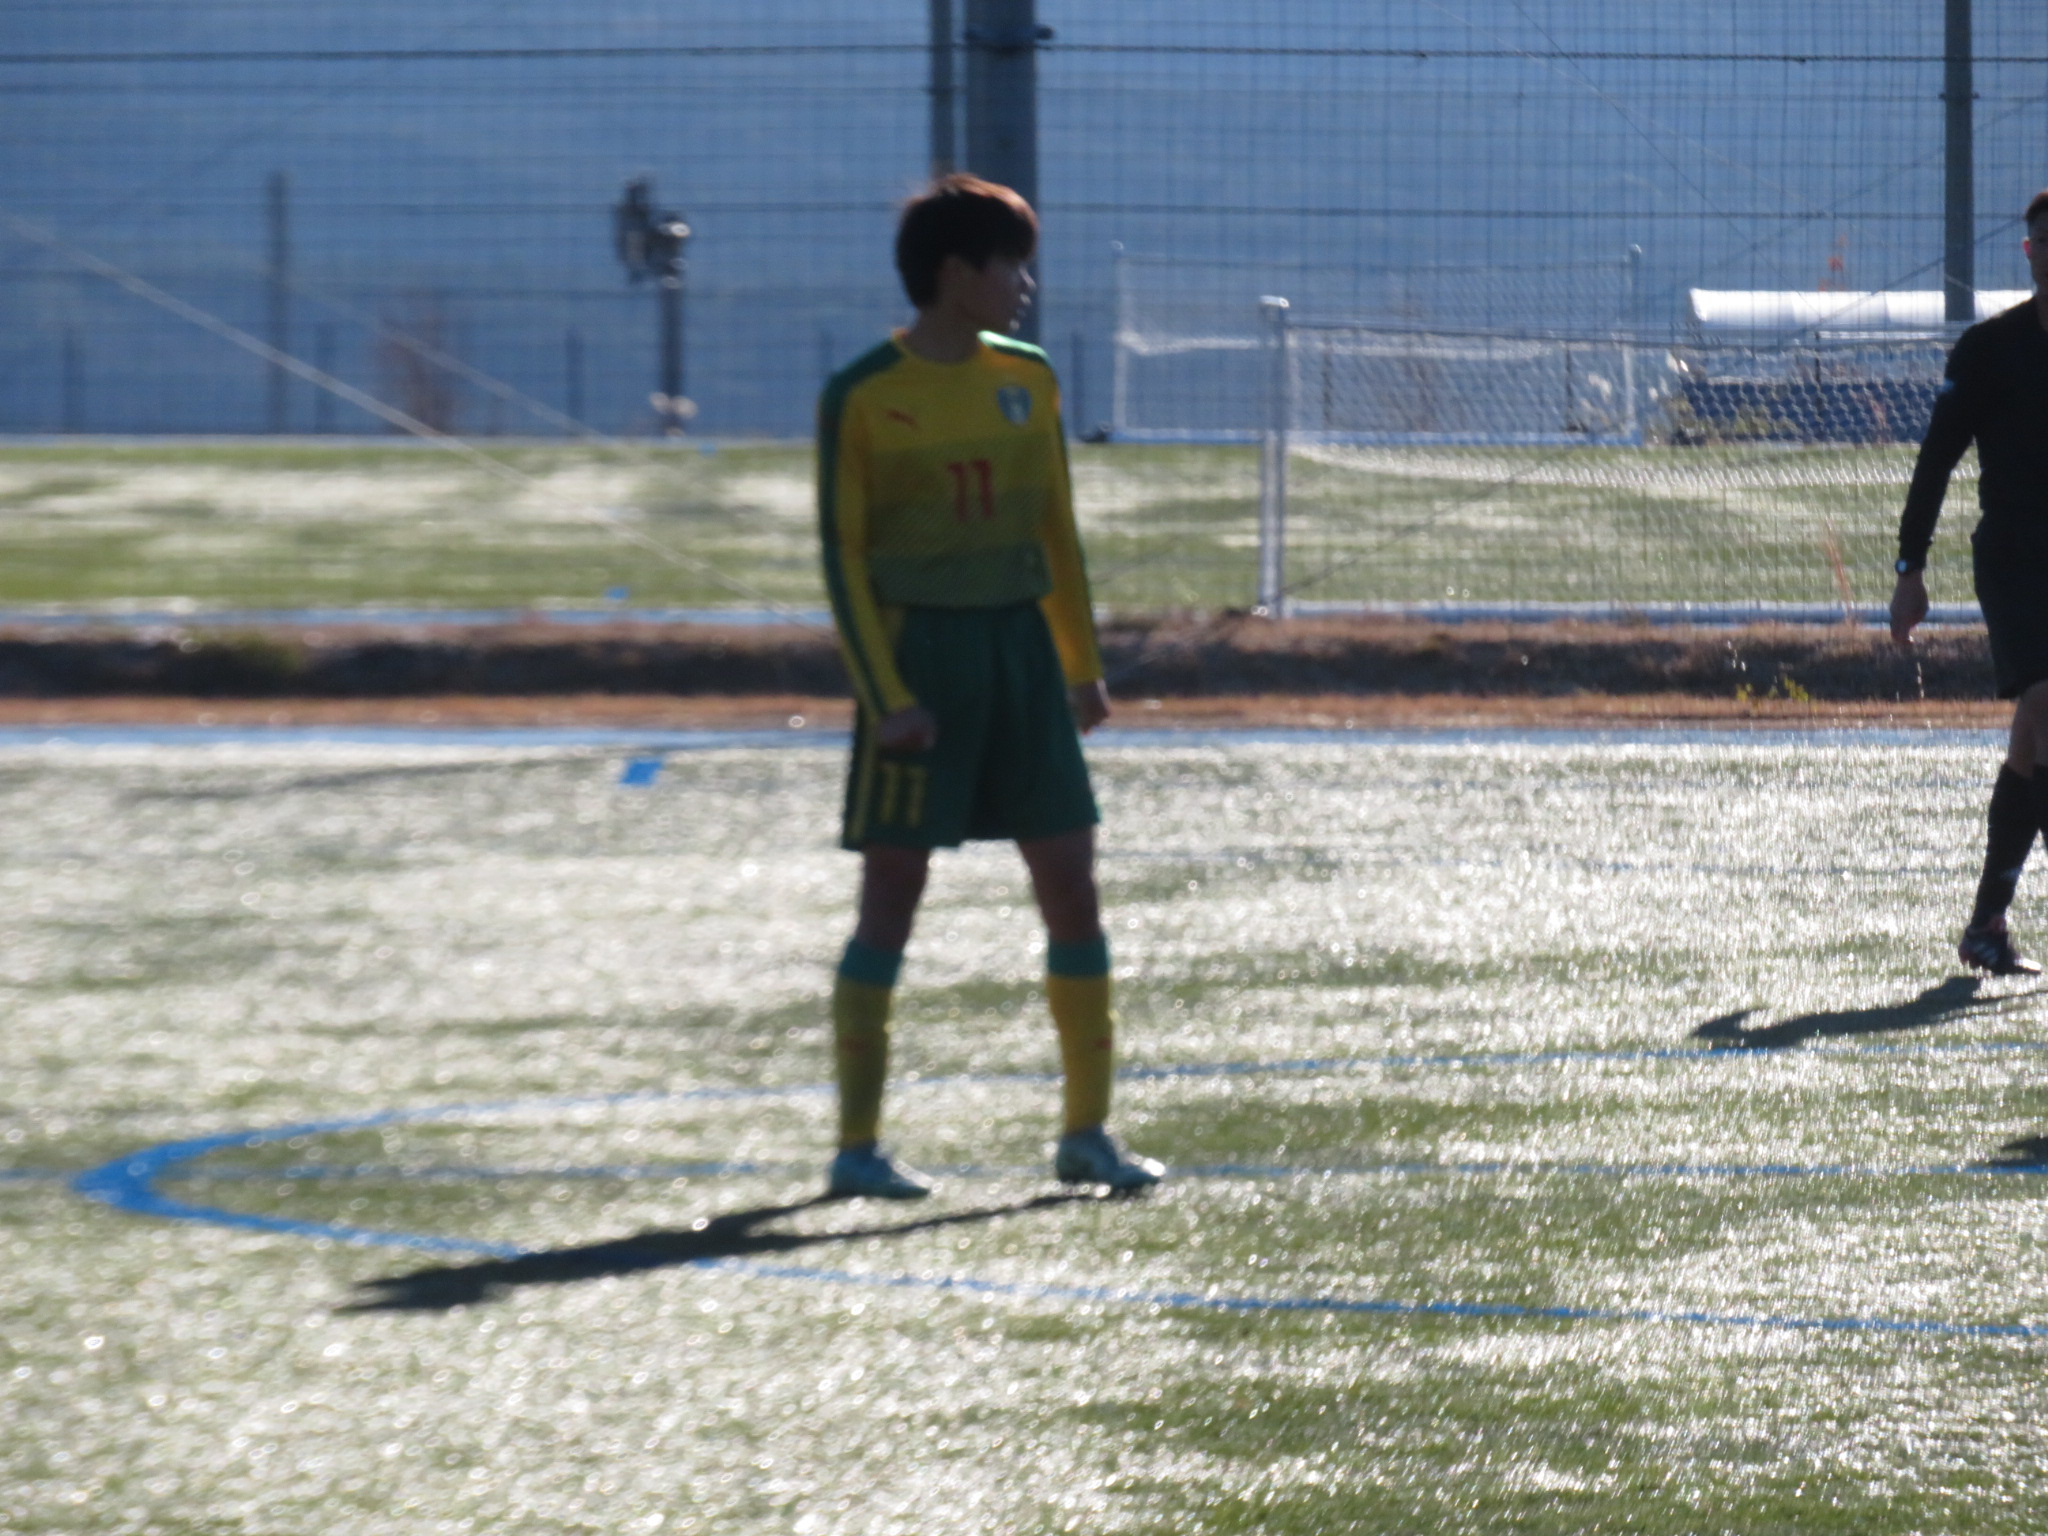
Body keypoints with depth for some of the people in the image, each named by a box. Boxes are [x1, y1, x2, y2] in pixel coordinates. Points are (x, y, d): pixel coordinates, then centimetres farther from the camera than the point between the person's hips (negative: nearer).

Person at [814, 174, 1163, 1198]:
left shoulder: (1026, 379, 9)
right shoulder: (861, 399, -7)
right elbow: (843, 555, -7)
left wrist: (1081, 663, 13)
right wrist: (884, 695, -13)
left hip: (1020, 646, 5)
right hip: (917, 653, -5)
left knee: (1071, 884, 3)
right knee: (890, 900, -4)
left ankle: (1087, 1132, 11)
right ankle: (856, 1144, 3)